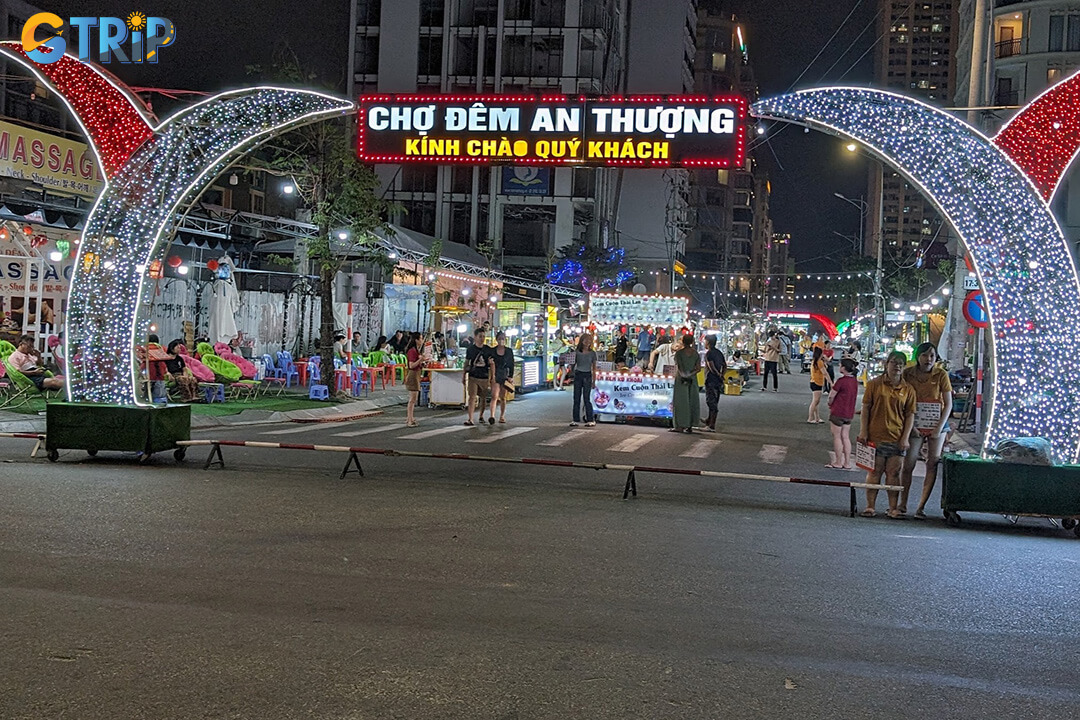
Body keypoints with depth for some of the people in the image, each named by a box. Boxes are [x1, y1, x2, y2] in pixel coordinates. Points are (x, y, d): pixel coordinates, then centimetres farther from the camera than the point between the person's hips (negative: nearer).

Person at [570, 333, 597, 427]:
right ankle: (576, 420, 8)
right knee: (576, 398, 4)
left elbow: (594, 367, 6)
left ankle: (590, 420, 0)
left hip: (587, 375, -2)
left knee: (586, 398, -5)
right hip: (578, 374, 2)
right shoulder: (576, 352, 2)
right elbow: (573, 363, 7)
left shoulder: (592, 353, 2)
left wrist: (594, 380, 3)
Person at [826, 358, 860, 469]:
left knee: (837, 437, 3)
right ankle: (847, 463, 13)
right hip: (849, 413, 7)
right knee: (846, 437, 12)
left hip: (838, 413, -7)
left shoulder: (841, 381, -19)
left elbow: (831, 396, -14)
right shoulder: (855, 381, 5)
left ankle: (838, 462, 8)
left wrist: (830, 404, 8)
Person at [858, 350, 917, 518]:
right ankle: (870, 506, 9)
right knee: (874, 472, 4)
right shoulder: (874, 384, 3)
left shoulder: (908, 390, 6)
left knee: (893, 473, 4)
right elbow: (865, 408, 2)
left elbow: (910, 415, 6)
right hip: (875, 437, -1)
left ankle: (893, 508, 10)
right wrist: (863, 431, -4)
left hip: (897, 438, 1)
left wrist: (905, 437, -2)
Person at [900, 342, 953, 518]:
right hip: (915, 425, 0)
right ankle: (902, 503, 8)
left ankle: (922, 506, 6)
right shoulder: (908, 373, -3)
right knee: (908, 463, -4)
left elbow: (948, 404, -2)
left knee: (932, 464, -1)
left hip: (936, 425, 0)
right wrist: (910, 426, -9)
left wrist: (939, 428, -10)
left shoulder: (941, 374, -4)